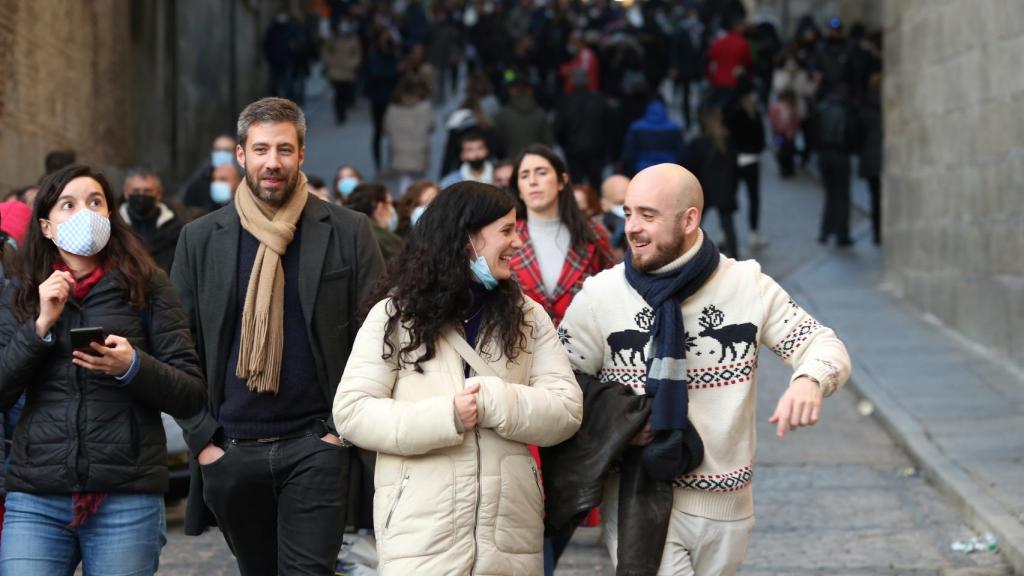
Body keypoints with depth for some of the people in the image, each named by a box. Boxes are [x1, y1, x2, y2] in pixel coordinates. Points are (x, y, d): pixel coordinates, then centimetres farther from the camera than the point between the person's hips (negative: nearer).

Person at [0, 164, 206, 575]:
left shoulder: (146, 286, 5)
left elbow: (192, 396, 2)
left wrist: (132, 366, -15)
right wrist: (41, 326, -8)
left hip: (128, 498, -1)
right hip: (35, 499, 1)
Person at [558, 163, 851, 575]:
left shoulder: (749, 287, -3)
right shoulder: (600, 295, -6)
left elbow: (825, 346, -1)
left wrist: (809, 381, -24)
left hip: (726, 507, 2)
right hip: (640, 505, -2)